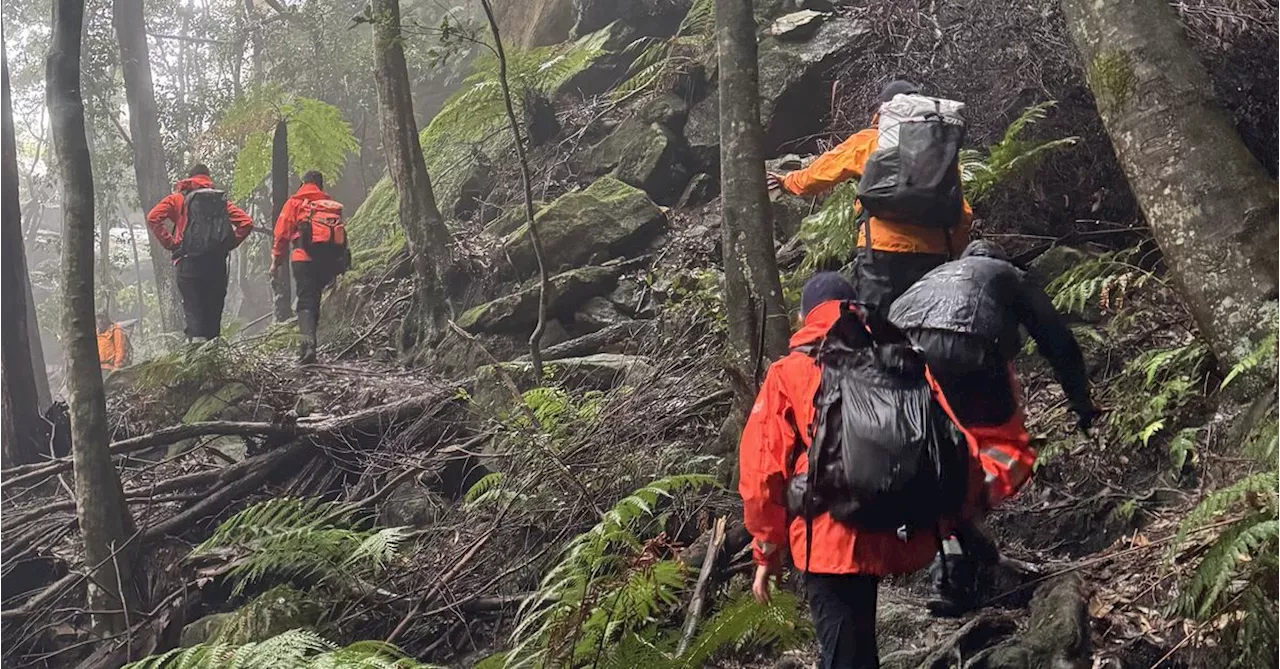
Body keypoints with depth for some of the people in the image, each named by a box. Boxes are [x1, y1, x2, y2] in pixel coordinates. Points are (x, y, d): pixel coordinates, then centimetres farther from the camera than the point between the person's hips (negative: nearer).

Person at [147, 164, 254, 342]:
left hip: (189, 261, -2)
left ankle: (196, 338, -29)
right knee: (214, 309, 8)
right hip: (217, 263, 3)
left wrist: (170, 243, 1)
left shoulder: (178, 198, 11)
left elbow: (153, 218, -3)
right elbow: (246, 222, 6)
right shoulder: (221, 200, 17)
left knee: (192, 307, -7)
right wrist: (228, 244, 10)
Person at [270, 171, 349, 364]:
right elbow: (341, 233, 14)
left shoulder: (295, 203, 8)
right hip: (331, 260, 3)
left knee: (306, 301, -6)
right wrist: (337, 266, 17)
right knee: (315, 299, 16)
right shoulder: (332, 204, 18)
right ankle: (309, 343, 16)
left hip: (305, 259, -3)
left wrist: (276, 260, 7)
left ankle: (309, 343, -26)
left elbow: (282, 233, 1)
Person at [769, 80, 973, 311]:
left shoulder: (868, 141, 6)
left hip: (883, 251, -4)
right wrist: (953, 253, 22)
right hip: (932, 255, 4)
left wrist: (788, 181, 36)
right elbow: (963, 214, 11)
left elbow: (820, 173, 18)